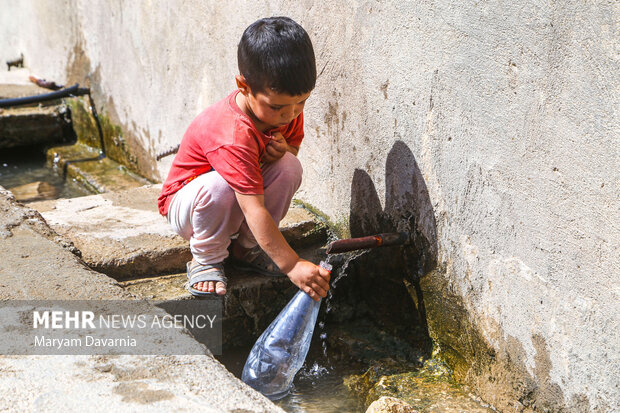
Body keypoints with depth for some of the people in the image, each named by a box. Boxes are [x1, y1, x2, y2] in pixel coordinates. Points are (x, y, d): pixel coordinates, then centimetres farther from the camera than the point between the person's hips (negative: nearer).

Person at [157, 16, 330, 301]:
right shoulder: (233, 137, -38)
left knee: (289, 167, -21)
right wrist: (292, 265, -43)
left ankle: (246, 249, -2)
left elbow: (293, 144, 7)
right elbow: (255, 211, -40)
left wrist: (283, 148, -19)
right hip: (185, 202, -7)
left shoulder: (288, 108, -14)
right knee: (218, 186, -40)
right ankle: (206, 259, -12)